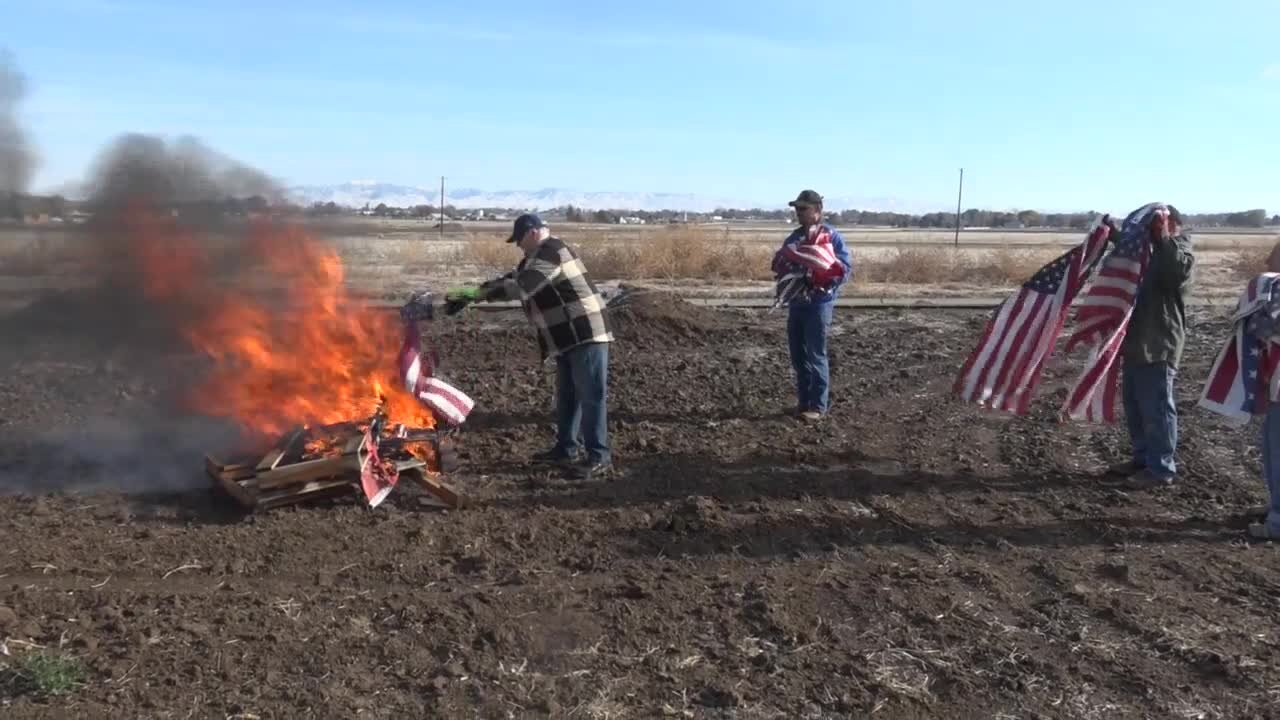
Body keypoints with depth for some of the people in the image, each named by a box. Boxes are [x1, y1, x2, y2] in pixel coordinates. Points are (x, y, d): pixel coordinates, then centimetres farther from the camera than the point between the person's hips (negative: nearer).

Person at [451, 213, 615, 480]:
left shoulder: (552, 252, -17)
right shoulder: (538, 255, 17)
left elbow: (520, 286, -24)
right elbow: (512, 278, 18)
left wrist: (481, 292, -16)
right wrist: (474, 292, 8)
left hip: (586, 333, -11)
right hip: (569, 337, 11)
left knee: (591, 395, -7)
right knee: (567, 396, 17)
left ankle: (600, 457, -3)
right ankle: (566, 449, 27)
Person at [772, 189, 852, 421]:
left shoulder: (831, 236, -7)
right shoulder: (794, 237, 13)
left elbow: (845, 268, -12)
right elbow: (778, 265, 15)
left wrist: (820, 273, -26)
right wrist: (783, 260, -8)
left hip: (819, 303, -7)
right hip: (796, 302, 7)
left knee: (815, 355, -4)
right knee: (798, 354, 11)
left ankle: (819, 405, 3)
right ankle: (804, 400, 22)